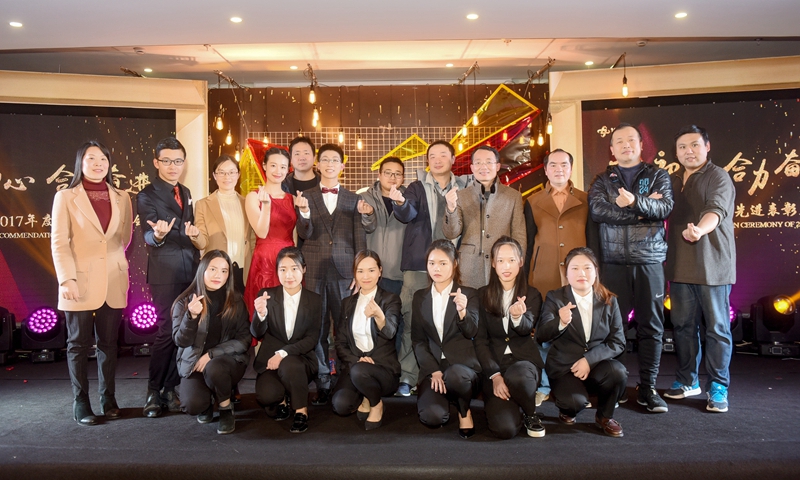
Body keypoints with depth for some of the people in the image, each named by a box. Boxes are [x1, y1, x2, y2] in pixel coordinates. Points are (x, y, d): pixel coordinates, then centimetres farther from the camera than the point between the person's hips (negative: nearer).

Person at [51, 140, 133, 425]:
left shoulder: (122, 198, 9)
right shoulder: (66, 197, -1)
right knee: (79, 344, 6)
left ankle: (108, 398, 20)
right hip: (81, 282, -3)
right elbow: (59, 243, -6)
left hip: (114, 282, 3)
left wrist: (115, 263, 6)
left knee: (108, 343, 9)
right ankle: (81, 403, 15)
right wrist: (67, 279, -14)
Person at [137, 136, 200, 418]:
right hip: (165, 274, -6)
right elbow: (148, 236, -14)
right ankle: (154, 392, 9)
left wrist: (197, 256, 7)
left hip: (191, 271, 6)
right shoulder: (147, 195, -3)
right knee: (167, 331, -4)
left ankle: (169, 389, 17)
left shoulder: (186, 193, 16)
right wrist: (158, 235, -35)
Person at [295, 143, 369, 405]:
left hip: (345, 271, 0)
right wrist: (304, 212, -22)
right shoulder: (306, 197, 8)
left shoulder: (353, 200, 9)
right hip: (315, 271, 0)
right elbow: (304, 233, -2)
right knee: (317, 329, 4)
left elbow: (360, 238, 7)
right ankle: (322, 384, 13)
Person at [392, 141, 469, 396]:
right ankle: (406, 376, 6)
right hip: (419, 265, -1)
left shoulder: (463, 189, 11)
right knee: (413, 320, -2)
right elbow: (408, 214, -11)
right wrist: (400, 203, -32)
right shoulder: (418, 187, 7)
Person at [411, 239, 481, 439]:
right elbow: (418, 339, 6)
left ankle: (464, 410, -4)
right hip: (432, 366, 2)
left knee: (453, 376, -39)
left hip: (462, 364, -2)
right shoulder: (420, 297, 11)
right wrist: (433, 371, -8)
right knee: (432, 417, -25)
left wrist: (462, 311, -31)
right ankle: (444, 396, 12)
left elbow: (471, 333, -10)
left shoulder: (469, 294, 4)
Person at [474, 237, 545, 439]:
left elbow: (526, 329, -17)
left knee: (516, 377, -39)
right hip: (494, 364, 0)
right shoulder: (482, 295, 3)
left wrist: (517, 316, -41)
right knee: (505, 428, -22)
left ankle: (531, 415, -4)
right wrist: (495, 375, -13)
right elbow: (480, 340, 0)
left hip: (524, 359, 0)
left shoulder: (532, 295, 3)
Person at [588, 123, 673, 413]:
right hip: (614, 262, 0)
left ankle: (647, 388, 13)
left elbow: (665, 207, -7)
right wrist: (644, 209, -10)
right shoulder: (602, 181, 11)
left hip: (650, 261, 0)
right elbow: (597, 210, -9)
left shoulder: (657, 176, 11)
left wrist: (635, 202, -25)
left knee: (651, 325, 3)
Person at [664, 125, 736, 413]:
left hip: (712, 265, -5)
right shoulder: (673, 181, 14)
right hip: (680, 267, 6)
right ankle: (687, 381, 24)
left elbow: (715, 210, -25)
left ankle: (718, 388, 12)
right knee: (683, 326, 11)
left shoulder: (718, 177, -7)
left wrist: (699, 230, -45)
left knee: (717, 329, 2)